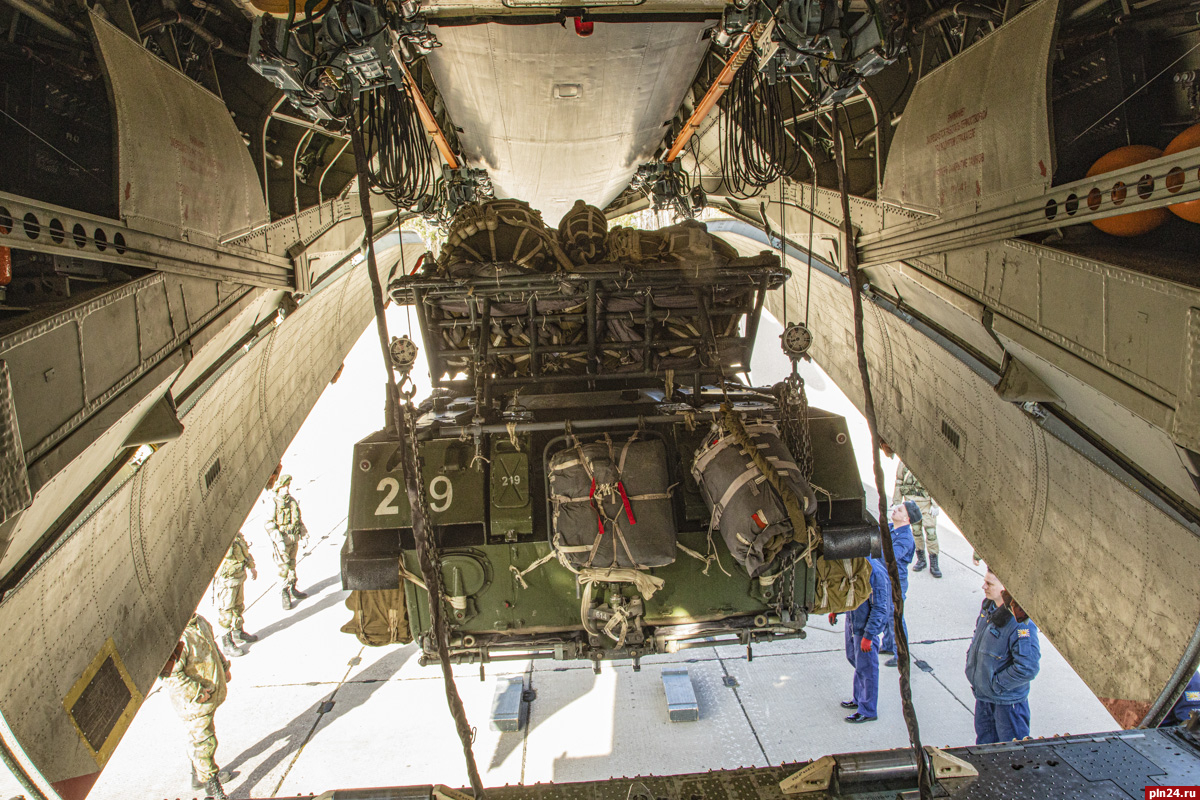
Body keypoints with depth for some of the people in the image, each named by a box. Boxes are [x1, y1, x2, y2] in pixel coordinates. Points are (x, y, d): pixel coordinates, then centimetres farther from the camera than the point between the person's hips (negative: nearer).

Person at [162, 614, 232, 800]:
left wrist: (224, 666, 16)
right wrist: (197, 693, -24)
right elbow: (171, 674, -30)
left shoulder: (199, 622, -2)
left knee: (199, 737, 25)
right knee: (203, 740, 4)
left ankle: (199, 775, 44)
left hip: (211, 692, 9)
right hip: (193, 701, -9)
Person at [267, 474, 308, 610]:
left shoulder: (292, 500, 6)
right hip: (281, 540, -6)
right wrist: (278, 539, -22)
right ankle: (285, 595, 5)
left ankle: (292, 589, 29)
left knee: (292, 564, 16)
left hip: (294, 538, 6)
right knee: (284, 568, -5)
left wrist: (303, 533, 13)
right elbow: (269, 524, -16)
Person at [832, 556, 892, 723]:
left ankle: (868, 710, 21)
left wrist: (868, 636, -21)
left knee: (866, 668, 5)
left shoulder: (875, 573, -29)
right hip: (852, 620, 9)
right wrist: (835, 609, 17)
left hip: (867, 627, -9)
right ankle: (859, 699, 40)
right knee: (854, 658, 22)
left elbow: (880, 608, -24)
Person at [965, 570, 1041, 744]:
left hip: (1007, 700, -7)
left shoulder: (1020, 623, -29)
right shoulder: (988, 607, -2)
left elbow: (1027, 668, -28)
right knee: (984, 742, 24)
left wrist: (996, 684, -20)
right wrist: (971, 662, 7)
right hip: (983, 694, 8)